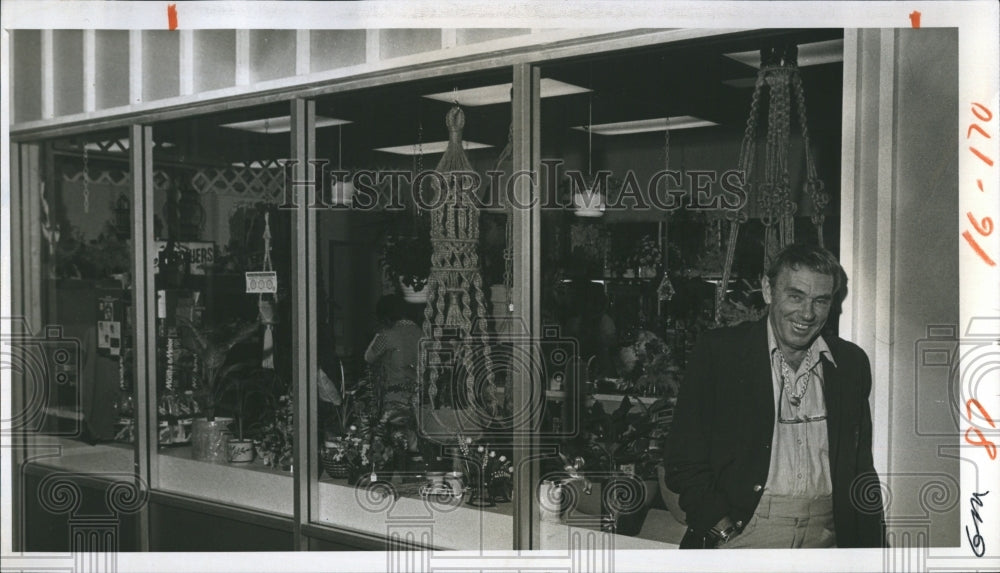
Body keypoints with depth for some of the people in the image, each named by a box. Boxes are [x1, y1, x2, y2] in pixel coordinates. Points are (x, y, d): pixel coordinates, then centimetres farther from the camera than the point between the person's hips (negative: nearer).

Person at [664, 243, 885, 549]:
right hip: (741, 535, -4)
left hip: (825, 536, 4)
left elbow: (862, 470, 20)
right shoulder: (717, 351, 2)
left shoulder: (852, 363, 15)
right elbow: (684, 461, -1)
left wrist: (873, 552, 11)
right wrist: (725, 532, -11)